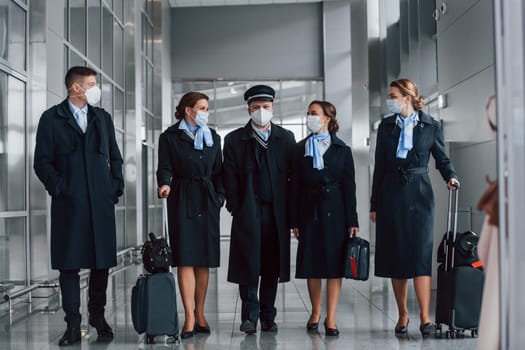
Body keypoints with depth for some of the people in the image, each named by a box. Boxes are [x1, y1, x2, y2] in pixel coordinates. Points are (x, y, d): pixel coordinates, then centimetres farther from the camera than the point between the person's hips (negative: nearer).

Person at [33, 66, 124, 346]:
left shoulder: (102, 117, 15)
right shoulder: (51, 118, 3)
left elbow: (115, 157, 17)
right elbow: (42, 162, 0)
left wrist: (116, 186, 6)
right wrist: (60, 188, -9)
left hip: (101, 202, 3)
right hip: (69, 204, -3)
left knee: (102, 261, 6)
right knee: (69, 264, 0)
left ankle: (98, 316, 20)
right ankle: (73, 325, 8)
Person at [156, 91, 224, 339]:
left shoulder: (213, 137, 16)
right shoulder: (170, 137, 4)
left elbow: (218, 171, 15)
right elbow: (165, 168, -2)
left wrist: (220, 196, 2)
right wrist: (165, 184, -22)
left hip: (208, 201, 4)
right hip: (182, 200, -4)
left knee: (204, 260, 6)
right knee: (185, 259, -7)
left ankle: (200, 314, 16)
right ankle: (189, 317, -4)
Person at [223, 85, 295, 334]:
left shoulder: (286, 138, 10)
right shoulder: (234, 140, 7)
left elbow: (293, 175, 7)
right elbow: (230, 178, 4)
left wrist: (290, 209, 1)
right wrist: (235, 208, -3)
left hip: (277, 212, 1)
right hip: (248, 212, -1)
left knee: (272, 267, 5)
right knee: (248, 265, -2)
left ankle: (268, 317, 15)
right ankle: (250, 316, 7)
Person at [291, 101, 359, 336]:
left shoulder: (342, 150, 4)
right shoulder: (300, 149, 8)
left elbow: (349, 186, 1)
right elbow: (295, 186, 6)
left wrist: (352, 221, -5)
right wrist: (295, 221, 1)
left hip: (335, 212, -1)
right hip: (309, 212, 2)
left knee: (335, 265, -1)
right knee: (311, 265, 5)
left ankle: (330, 319, 5)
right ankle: (315, 313, 21)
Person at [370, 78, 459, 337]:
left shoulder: (431, 126, 2)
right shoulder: (386, 127, 7)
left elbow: (441, 158, 10)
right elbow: (379, 166, 9)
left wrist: (451, 176, -12)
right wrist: (374, 204, 7)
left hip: (419, 194, -2)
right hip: (391, 195, 2)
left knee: (420, 254, -9)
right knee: (395, 256, 4)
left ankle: (425, 317, -6)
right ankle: (403, 315, 14)